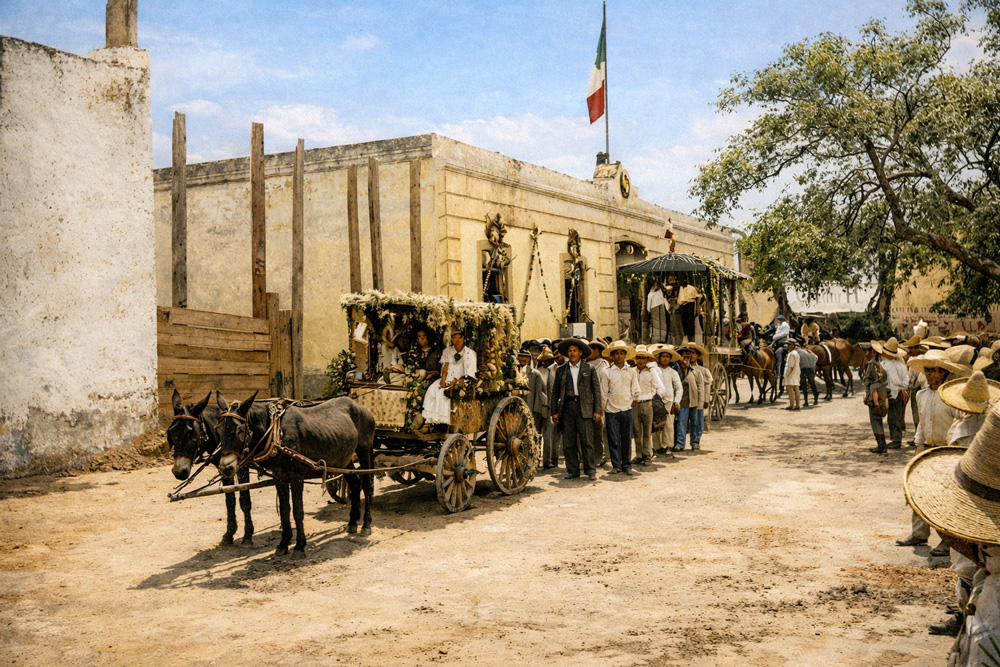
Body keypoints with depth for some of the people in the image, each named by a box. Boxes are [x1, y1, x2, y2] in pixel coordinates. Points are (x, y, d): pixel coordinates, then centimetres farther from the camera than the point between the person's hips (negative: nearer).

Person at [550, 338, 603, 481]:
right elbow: (555, 393, 15)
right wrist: (554, 412, 6)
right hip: (567, 408, 2)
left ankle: (590, 470, 5)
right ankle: (572, 470, 11)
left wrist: (597, 411, -3)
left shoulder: (589, 369, 8)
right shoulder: (561, 371, 13)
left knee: (587, 441, -3)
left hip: (585, 408, -2)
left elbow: (597, 390, 5)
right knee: (568, 442, 2)